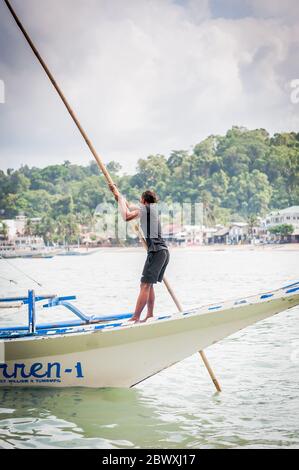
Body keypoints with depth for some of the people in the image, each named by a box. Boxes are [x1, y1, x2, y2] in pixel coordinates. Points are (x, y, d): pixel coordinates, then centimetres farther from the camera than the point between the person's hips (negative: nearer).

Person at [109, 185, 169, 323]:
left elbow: (127, 216, -18)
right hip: (164, 251, 9)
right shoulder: (153, 207, 21)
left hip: (156, 252, -9)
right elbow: (129, 207, 32)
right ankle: (150, 316, 15)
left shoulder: (144, 208, -5)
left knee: (145, 285, -12)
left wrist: (120, 198, -5)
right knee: (149, 285, 15)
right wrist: (118, 194, 33)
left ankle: (135, 318, -15)